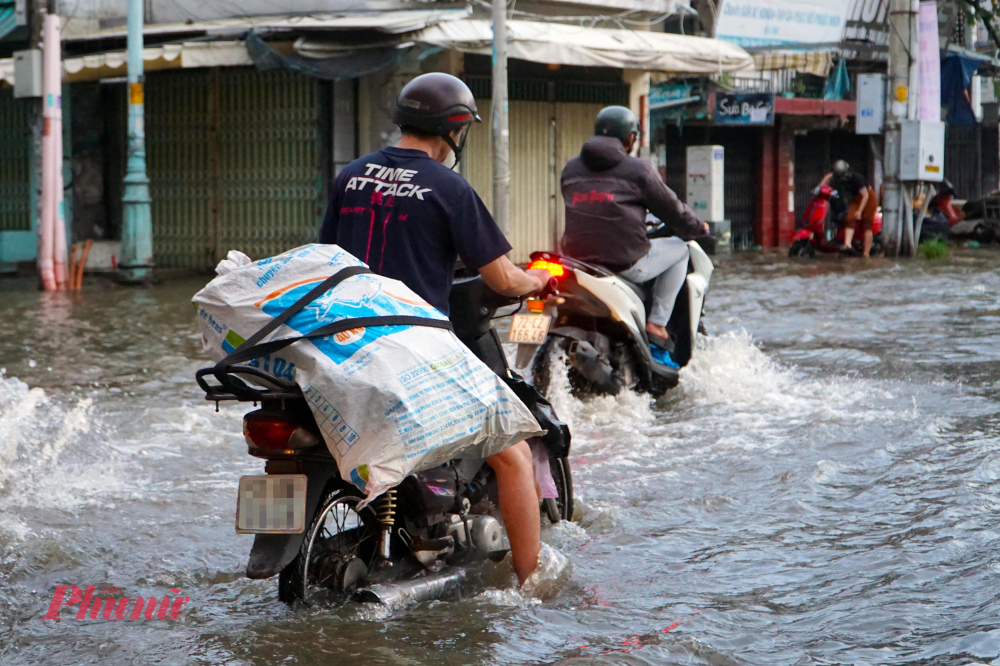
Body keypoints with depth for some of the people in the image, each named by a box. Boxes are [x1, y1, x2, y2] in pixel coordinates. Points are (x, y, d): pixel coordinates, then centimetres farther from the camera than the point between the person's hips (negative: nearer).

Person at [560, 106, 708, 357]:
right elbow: (671, 208, 4)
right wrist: (698, 228, 25)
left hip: (577, 259, 6)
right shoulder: (637, 169, -3)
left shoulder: (571, 167, 13)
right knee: (678, 249, 20)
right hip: (626, 263, -6)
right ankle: (657, 324, 10)